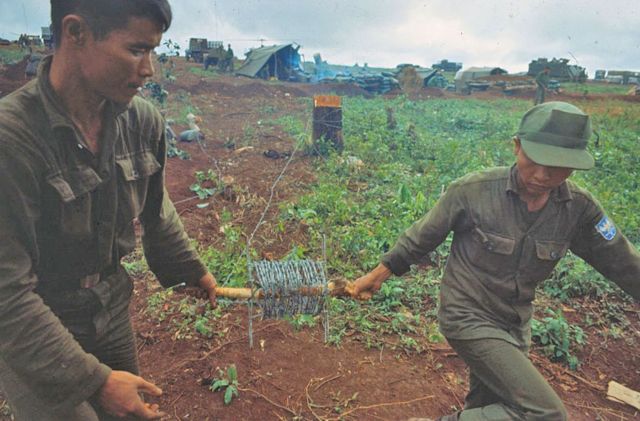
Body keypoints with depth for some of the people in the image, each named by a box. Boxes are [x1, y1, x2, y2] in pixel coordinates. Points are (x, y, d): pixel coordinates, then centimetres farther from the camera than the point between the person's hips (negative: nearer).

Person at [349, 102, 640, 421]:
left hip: (514, 325, 6)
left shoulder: (579, 209, -9)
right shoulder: (473, 190, -20)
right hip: (468, 317, -5)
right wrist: (378, 274, -2)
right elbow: (422, 237, -8)